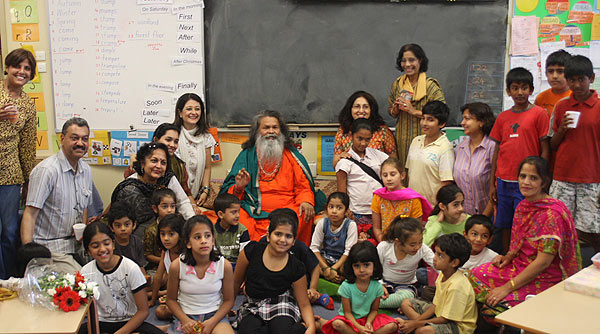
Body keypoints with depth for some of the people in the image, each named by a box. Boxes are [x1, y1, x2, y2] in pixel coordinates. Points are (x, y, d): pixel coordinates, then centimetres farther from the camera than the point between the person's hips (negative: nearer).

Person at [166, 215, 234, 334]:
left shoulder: (225, 265, -10)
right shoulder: (177, 266, -11)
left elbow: (229, 300, 0)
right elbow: (171, 299, 2)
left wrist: (212, 322, -14)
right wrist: (186, 320, -13)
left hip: (215, 314, -1)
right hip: (186, 316, 1)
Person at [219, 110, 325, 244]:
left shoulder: (292, 155, 16)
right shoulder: (247, 155, 14)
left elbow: (304, 186, 13)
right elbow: (229, 190, 13)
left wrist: (306, 202, -10)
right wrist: (238, 188, -11)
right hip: (255, 212, -1)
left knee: (305, 214, -31)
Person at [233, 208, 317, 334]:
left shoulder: (296, 269, -8)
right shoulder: (251, 251, -8)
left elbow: (304, 305, -3)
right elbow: (236, 283, 5)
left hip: (282, 306, -2)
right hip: (252, 308, 2)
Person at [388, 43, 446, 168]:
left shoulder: (431, 85, -6)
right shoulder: (397, 84, 10)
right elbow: (391, 111, 21)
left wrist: (415, 111, -17)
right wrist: (395, 110, -3)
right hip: (402, 141, 4)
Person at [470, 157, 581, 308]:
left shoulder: (552, 213, -22)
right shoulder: (523, 206, 5)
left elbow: (543, 262, -24)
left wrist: (507, 287, -22)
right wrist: (508, 256, -3)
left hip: (545, 278, -8)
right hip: (520, 265, 8)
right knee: (476, 274, -6)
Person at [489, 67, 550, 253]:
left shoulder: (539, 114, -2)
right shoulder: (503, 117, 10)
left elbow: (545, 150, -3)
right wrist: (492, 183, 11)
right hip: (504, 181, 4)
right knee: (504, 226, 11)